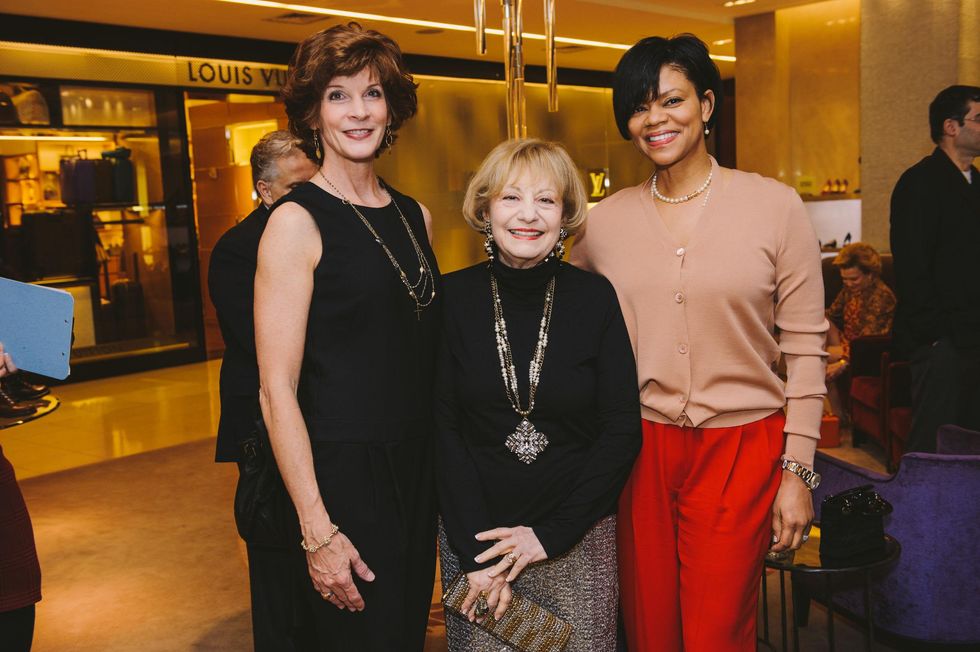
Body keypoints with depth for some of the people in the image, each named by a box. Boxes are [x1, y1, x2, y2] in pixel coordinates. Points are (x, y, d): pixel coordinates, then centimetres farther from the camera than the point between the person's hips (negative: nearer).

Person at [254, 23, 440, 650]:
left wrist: (444, 463, 10)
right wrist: (318, 531, -16)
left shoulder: (415, 215, 8)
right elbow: (277, 391, -15)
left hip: (417, 464, 6)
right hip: (344, 471, -6)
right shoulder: (297, 221, -12)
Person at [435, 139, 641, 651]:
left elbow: (623, 430, -5)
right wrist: (476, 551, -11)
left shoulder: (595, 298, -5)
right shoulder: (454, 298, -5)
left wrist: (552, 533, -10)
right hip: (474, 533, 0)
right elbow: (444, 430, -5)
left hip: (579, 536, 0)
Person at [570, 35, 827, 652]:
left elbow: (805, 349, -1)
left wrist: (798, 471, -4)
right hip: (635, 448, 2)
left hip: (741, 446, -1)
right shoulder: (603, 221, 3)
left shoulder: (776, 206, -2)